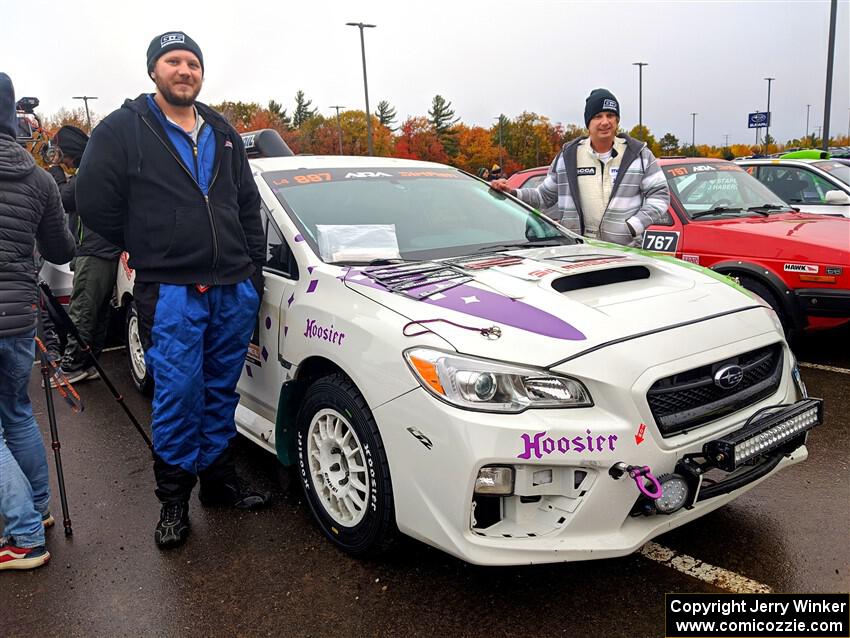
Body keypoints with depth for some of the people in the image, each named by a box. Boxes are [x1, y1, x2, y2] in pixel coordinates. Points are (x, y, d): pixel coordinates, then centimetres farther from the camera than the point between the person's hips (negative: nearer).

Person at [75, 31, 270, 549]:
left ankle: (220, 478, 27)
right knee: (178, 396, -2)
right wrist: (151, 251, 4)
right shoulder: (123, 130, -1)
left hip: (235, 289, 5)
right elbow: (94, 202, -2)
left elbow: (249, 205, 18)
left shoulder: (224, 134, 16)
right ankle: (174, 499, 14)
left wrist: (253, 264, 11)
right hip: (171, 293, -4)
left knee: (222, 392, 13)